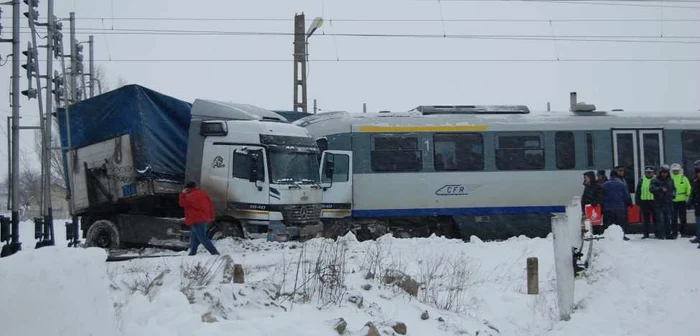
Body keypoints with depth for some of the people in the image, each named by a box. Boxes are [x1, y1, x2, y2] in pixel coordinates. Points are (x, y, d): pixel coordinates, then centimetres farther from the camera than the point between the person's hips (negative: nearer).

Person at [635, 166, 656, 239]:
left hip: (654, 202, -1)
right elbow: (638, 191, 9)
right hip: (644, 202, 1)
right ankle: (646, 234, 9)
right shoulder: (642, 180, 8)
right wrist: (637, 200, 2)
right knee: (646, 219, 5)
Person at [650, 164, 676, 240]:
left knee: (668, 219, 9)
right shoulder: (655, 180, -3)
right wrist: (660, 189, -27)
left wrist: (673, 194, 5)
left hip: (668, 203, 5)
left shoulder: (670, 180, 13)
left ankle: (668, 234, 15)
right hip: (659, 203, -5)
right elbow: (651, 188, -15)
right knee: (660, 219, -9)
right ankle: (660, 234, -5)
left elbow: (673, 188, 25)